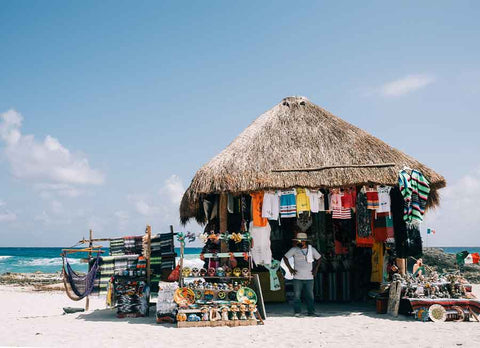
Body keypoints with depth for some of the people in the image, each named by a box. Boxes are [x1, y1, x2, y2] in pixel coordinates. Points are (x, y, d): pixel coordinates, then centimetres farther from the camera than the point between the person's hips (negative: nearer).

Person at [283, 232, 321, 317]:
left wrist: (316, 268, 8)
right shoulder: (294, 249, -2)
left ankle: (311, 311, 13)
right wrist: (290, 268, -2)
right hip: (297, 278, -1)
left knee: (310, 295, 3)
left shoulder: (312, 249, 4)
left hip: (309, 277, 1)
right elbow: (285, 257, 4)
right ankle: (297, 312, 7)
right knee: (297, 295, -1)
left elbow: (318, 258, 18)